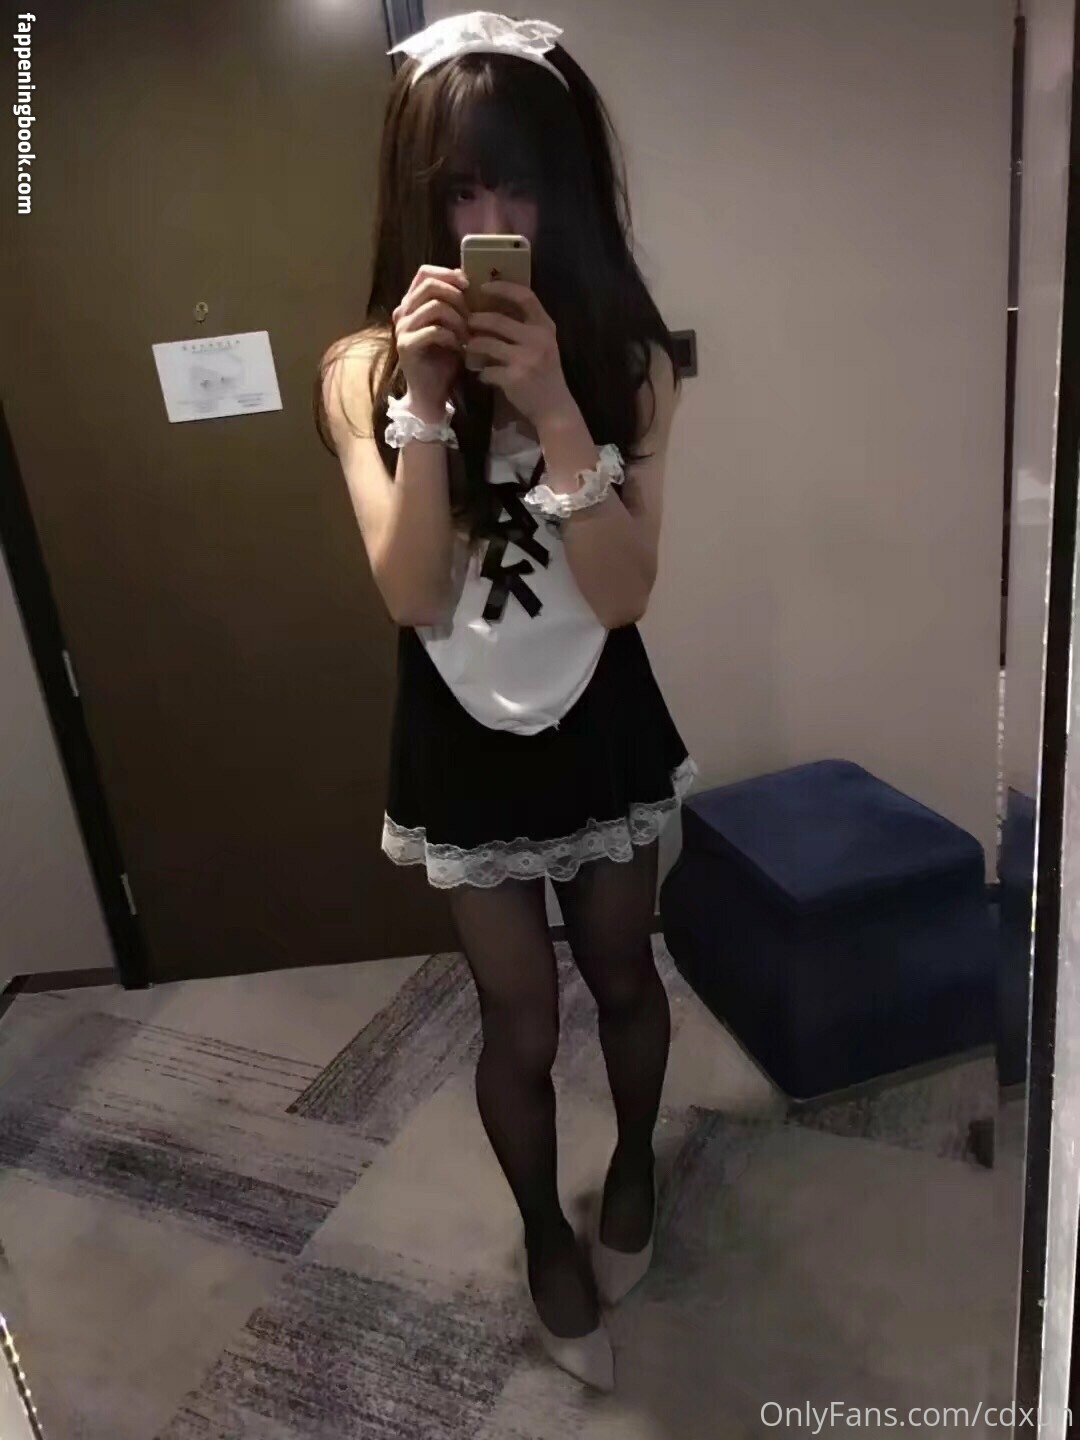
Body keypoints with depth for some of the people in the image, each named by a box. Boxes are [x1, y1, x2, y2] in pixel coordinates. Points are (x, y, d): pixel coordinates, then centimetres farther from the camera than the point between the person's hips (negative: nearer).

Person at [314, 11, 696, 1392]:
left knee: (623, 976, 22)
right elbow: (412, 596, -17)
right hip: (463, 745, 0)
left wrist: (554, 410, -29)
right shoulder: (366, 368, -10)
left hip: (603, 726, 1)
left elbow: (623, 592, -18)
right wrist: (426, 405, -27)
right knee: (519, 1025, 14)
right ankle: (545, 1233, 44)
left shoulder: (628, 357, -10)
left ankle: (636, 1158, 55)